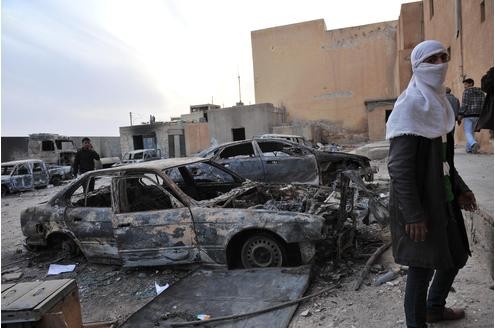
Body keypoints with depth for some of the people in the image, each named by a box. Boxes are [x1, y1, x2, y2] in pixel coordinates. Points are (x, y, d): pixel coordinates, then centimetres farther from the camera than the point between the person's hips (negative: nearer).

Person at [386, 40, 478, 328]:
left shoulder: (439, 103, 10)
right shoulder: (410, 106, -17)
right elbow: (399, 167, -22)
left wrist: (459, 188, 13)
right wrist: (413, 215, -23)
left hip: (442, 199, 10)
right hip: (418, 203, -9)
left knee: (457, 256, 22)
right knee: (422, 268, 3)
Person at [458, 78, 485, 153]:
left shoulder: (467, 91, -5)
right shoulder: (481, 92, 14)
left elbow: (464, 104, -12)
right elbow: (483, 104, 9)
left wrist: (460, 114, -10)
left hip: (468, 115, -6)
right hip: (477, 115, 6)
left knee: (467, 132, -6)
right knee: (471, 131, 16)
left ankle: (474, 144, -32)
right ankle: (469, 148, 18)